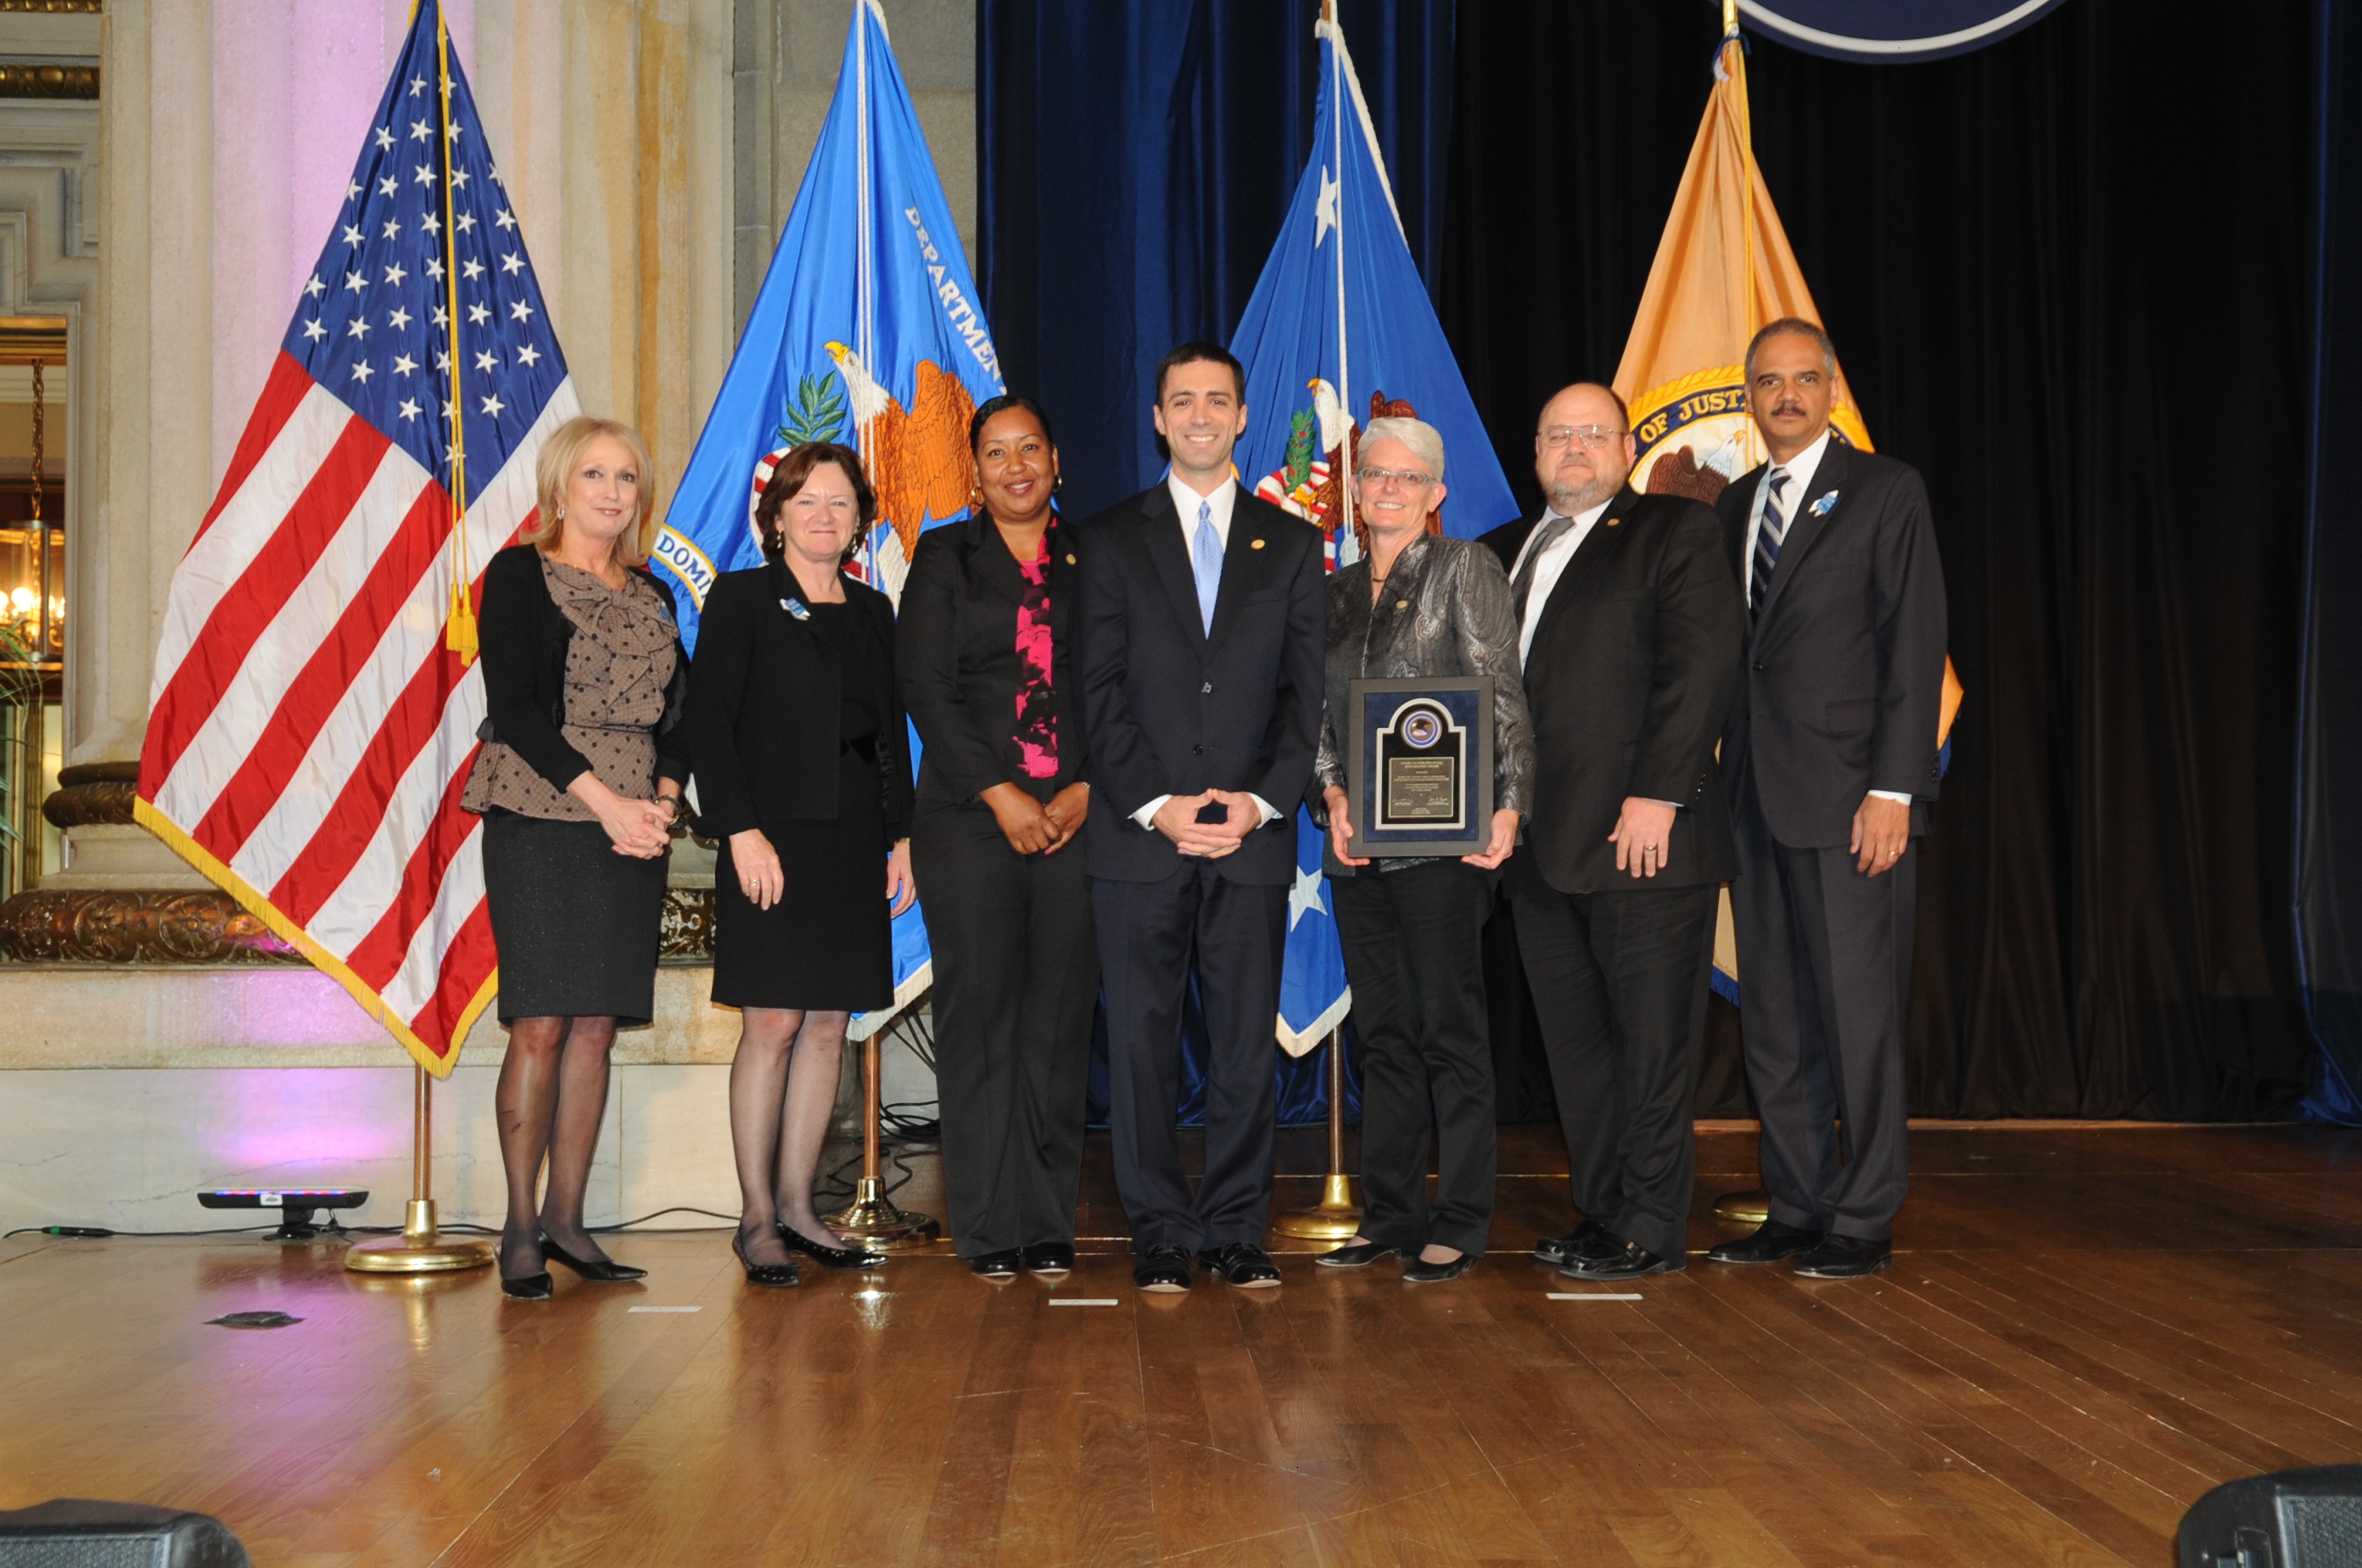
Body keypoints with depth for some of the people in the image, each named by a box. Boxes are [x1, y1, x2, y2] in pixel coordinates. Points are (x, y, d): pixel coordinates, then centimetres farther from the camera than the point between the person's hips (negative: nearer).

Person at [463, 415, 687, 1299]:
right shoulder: (520, 574, 0)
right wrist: (603, 799, -15)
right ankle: (520, 1226, -1)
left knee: (596, 1025, 4)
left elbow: (675, 713, 14)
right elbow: (514, 707, -9)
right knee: (541, 1023, -8)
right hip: (539, 822, -5)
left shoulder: (651, 596, 17)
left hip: (634, 825, 5)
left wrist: (663, 800, -5)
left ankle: (566, 1218, 10)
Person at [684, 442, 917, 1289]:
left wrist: (901, 835, 8)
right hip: (774, 836, -5)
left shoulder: (872, 611, 15)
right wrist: (742, 830, -15)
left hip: (854, 838, 5)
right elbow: (708, 721, -7)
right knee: (773, 1025, -6)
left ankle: (797, 1207, 14)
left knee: (829, 1026, 6)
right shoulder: (741, 598, 0)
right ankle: (756, 1218, 1)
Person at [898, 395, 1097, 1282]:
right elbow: (925, 688, -1)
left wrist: (1085, 791, -7)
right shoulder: (944, 559, 8)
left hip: (1076, 819, 1)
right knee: (979, 1015, -2)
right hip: (969, 819, -1)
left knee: (1061, 1017, 1)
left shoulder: (1092, 560, 12)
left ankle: (1051, 1223, 8)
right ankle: (990, 1226, 5)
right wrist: (1002, 796, -9)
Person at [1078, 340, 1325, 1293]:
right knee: (1143, 1042, 0)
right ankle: (1160, 1236, 8)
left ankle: (1237, 1231, 11)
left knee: (1247, 1042, 2)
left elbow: (1307, 690, 7)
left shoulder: (1291, 543, 13)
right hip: (1137, 833, -1)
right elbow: (1099, 689, 1)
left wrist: (1263, 801, -8)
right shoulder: (1111, 538, 9)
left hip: (1253, 836, 1)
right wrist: (1157, 804, -10)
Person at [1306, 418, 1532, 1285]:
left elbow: (1502, 695, -5)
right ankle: (1389, 1215, 17)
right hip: (1357, 846, 6)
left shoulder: (1465, 569, 1)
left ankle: (1459, 1225, 3)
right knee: (1382, 1034, 10)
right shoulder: (1337, 592, 16)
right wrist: (1333, 797, -2)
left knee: (1450, 1031, -3)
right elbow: (1318, 713, 15)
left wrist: (1507, 804, -15)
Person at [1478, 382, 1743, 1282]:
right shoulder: (1505, 552, 21)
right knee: (1576, 1046, 10)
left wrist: (1656, 796, -16)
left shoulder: (1675, 533, 1)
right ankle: (1602, 1214, 18)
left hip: (1643, 837, -6)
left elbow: (1700, 667, -9)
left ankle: (1651, 1228, 5)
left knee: (1654, 1042, -1)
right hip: (1541, 842, 6)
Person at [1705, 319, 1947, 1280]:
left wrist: (1894, 789, -15)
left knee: (1856, 1011, -3)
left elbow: (1914, 643, -8)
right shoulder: (1733, 505, 16)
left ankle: (1863, 1221, 6)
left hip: (1847, 796, -6)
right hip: (1756, 794, 6)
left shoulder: (1884, 490, -2)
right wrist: (1718, 781, 7)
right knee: (1774, 1015, 9)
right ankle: (1797, 1209, 18)